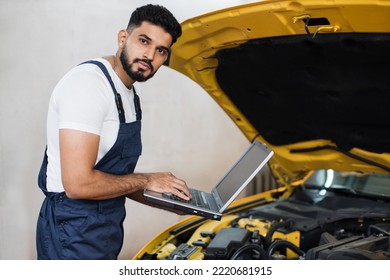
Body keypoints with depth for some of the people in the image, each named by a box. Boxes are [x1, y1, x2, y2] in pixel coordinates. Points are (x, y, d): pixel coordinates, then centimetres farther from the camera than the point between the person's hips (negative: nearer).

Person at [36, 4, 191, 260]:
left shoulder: (129, 95, 11)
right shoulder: (89, 83, -21)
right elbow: (78, 183, -27)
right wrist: (147, 181, -15)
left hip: (106, 228, 10)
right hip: (75, 235, -10)